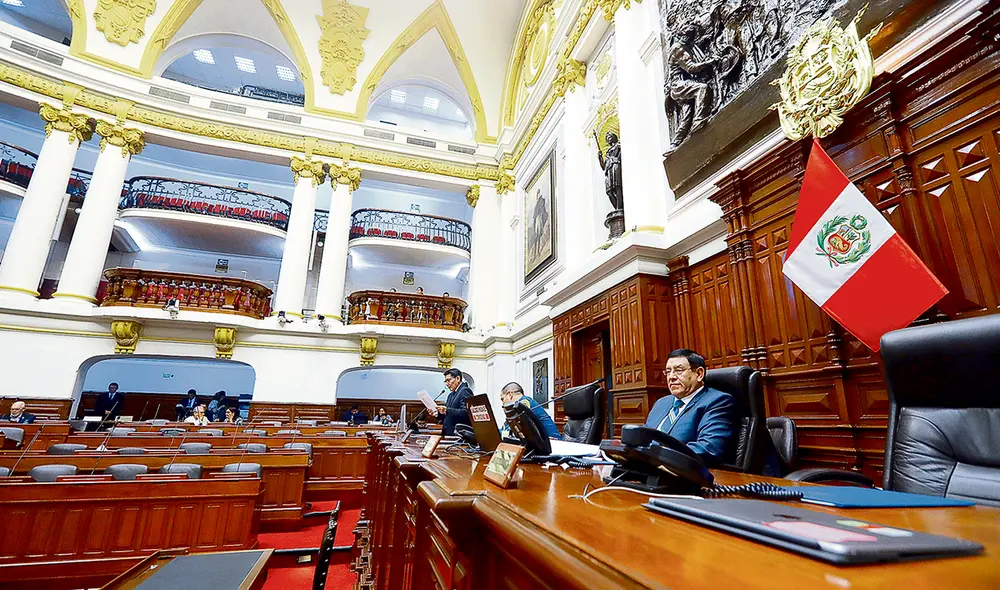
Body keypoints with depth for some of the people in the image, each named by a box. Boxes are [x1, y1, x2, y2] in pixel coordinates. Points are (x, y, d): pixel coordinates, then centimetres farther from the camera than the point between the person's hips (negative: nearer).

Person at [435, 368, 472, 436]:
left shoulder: (465, 391, -9)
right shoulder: (451, 395, 19)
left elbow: (466, 413, -21)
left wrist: (447, 410, -26)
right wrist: (437, 413, 2)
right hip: (448, 433, 8)